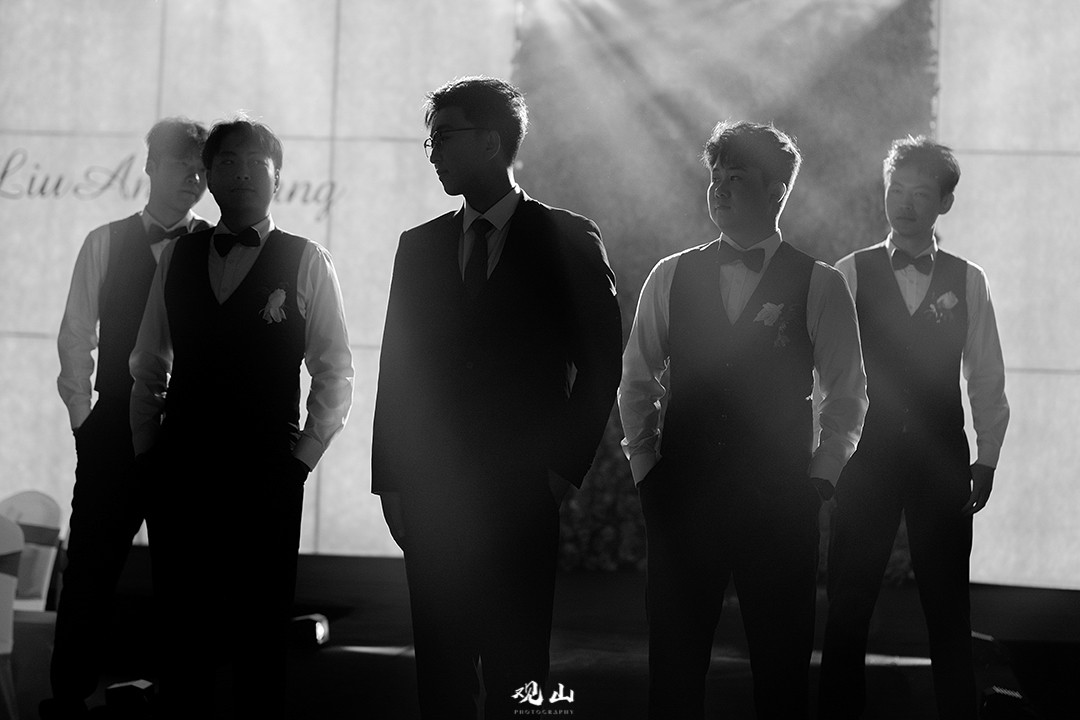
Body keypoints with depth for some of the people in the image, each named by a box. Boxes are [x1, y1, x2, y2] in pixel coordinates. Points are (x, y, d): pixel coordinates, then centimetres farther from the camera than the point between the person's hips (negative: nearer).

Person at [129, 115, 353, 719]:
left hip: (266, 473, -3)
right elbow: (148, 367, 14)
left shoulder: (307, 263, 1)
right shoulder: (177, 258, 11)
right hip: (179, 468, 3)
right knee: (180, 629, 7)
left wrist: (302, 455, -4)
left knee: (260, 635, 2)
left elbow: (335, 375, 0)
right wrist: (147, 449, 8)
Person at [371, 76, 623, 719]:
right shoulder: (420, 246, 13)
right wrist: (390, 479, 6)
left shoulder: (569, 240, 2)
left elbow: (601, 364, 1)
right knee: (440, 668, 4)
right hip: (432, 491, 3)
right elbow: (398, 369, 12)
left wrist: (566, 466, -5)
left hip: (523, 495, -3)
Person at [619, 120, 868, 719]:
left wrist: (817, 479, -3)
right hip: (680, 496, 2)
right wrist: (645, 467, 6)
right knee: (674, 655, 5)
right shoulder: (671, 276, 7)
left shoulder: (820, 285, 0)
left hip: (779, 503, -2)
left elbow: (847, 395, 3)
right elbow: (637, 380, 11)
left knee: (781, 660, 4)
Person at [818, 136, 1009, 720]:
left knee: (948, 605, 6)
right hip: (866, 455, -1)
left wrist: (987, 459, 3)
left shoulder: (967, 281, 5)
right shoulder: (851, 274, 2)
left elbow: (986, 377, 6)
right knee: (849, 604, 3)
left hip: (942, 461, 1)